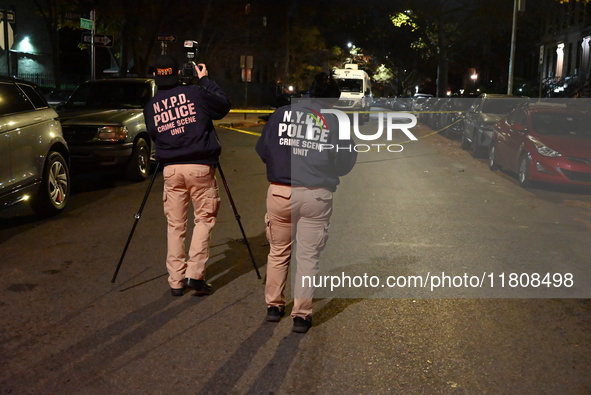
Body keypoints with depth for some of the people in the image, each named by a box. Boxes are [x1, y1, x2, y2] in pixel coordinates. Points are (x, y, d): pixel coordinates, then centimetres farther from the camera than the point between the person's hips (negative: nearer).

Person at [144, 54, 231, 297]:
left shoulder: (150, 106, 7)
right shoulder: (195, 93, -2)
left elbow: (154, 136, 16)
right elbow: (224, 106, 8)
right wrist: (205, 80, 16)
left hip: (171, 169, 3)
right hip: (200, 167, -3)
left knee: (175, 225, 10)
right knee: (204, 218, 8)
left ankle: (176, 281, 11)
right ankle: (195, 274, -2)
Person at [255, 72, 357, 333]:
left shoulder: (281, 113, 4)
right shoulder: (336, 121, 1)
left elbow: (262, 150, 8)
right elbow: (344, 165, 2)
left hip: (279, 192, 2)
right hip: (316, 196, -1)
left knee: (278, 252, 18)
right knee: (308, 256, 8)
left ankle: (274, 306, 26)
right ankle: (301, 315, 11)